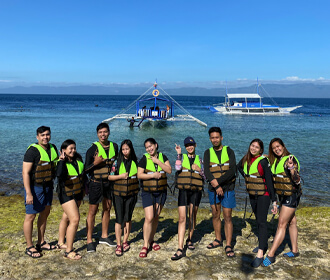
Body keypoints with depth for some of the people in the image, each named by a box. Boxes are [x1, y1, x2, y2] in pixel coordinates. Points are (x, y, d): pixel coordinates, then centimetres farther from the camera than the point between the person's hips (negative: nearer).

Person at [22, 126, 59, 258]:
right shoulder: (32, 151, -17)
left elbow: (56, 165, 20)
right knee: (30, 216, -1)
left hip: (48, 186, 8)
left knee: (45, 213, 16)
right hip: (34, 187, -8)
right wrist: (28, 193, -25)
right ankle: (29, 247, 12)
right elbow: (25, 173, -20)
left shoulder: (53, 148, 5)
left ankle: (41, 242, 30)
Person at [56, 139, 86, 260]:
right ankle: (68, 251, -7)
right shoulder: (61, 162, -15)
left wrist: (84, 188, 19)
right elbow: (59, 175, -37)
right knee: (75, 219, -15)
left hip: (78, 193, 7)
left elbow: (83, 173, 18)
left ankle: (61, 243, 36)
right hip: (67, 194, -7)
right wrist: (62, 160, -34)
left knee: (66, 217, 19)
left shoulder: (78, 159, 4)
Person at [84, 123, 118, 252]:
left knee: (107, 208, 14)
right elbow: (86, 169, -9)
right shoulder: (93, 149, -10)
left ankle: (104, 236, 29)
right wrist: (95, 163, -23)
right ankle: (89, 241, 9)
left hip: (109, 182, 5)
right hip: (96, 183, -5)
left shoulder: (114, 146, 4)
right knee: (93, 211, -1)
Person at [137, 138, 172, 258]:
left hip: (161, 192, 3)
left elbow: (169, 170, -9)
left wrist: (157, 161, -14)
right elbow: (139, 175, -10)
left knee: (156, 217, 11)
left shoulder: (163, 157, 4)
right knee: (149, 218, -11)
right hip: (148, 192, -3)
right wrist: (153, 175, -18)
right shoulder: (144, 159, -4)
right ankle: (145, 245, -1)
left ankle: (151, 240, 28)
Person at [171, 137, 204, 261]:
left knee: (192, 216, 10)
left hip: (196, 191, 2)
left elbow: (204, 175, 13)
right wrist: (179, 154, -14)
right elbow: (177, 168, -14)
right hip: (183, 190, -2)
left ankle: (189, 240, 32)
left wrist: (199, 170, -5)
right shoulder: (182, 157, 6)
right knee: (182, 218, -9)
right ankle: (180, 249, -11)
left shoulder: (199, 159, 12)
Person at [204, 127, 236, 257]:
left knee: (227, 217, -2)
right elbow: (207, 172, -7)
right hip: (213, 189, 3)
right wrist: (217, 187, -18)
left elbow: (232, 171, -11)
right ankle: (218, 240, 29)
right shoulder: (208, 153, 4)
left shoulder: (229, 151, 0)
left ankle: (228, 246, 5)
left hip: (228, 189, -2)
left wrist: (218, 181, -20)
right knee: (215, 215, 13)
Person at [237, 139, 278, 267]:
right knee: (258, 220, 17)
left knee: (262, 221, -11)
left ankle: (260, 254, -13)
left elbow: (270, 181, -17)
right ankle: (264, 244, 34)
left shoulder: (263, 161, -16)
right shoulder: (246, 159, 2)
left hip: (263, 195, -7)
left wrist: (274, 201, -18)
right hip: (252, 194, 7)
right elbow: (239, 166, 26)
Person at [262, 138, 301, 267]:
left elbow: (297, 180, -24)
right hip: (282, 195, 8)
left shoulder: (290, 159, -18)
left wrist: (291, 168, -43)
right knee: (291, 222, 18)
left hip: (291, 195, -8)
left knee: (281, 225, -8)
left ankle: (271, 255, -6)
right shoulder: (275, 160, 5)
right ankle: (294, 251, 30)